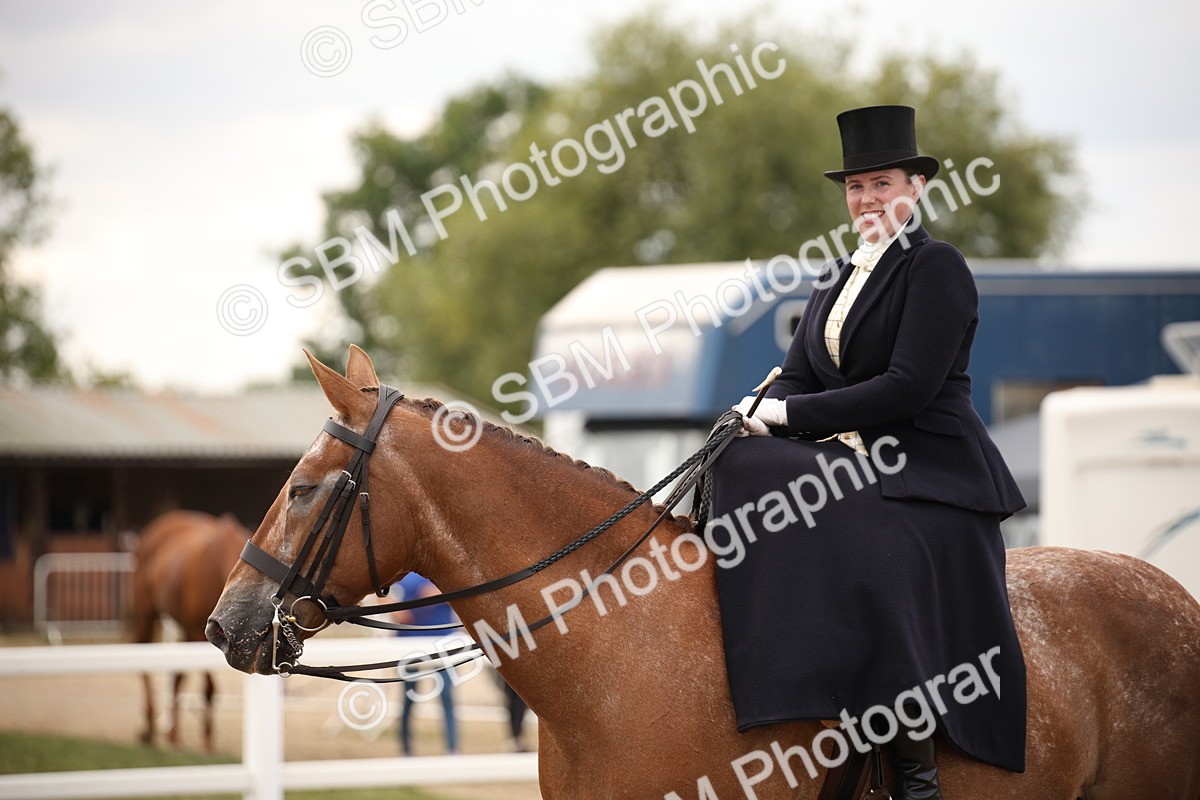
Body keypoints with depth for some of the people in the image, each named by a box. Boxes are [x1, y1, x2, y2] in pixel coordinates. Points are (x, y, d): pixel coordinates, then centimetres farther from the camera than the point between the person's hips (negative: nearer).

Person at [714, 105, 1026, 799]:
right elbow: (798, 377, 15)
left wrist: (791, 414, -16)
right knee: (740, 480, -17)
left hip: (927, 472, -8)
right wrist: (758, 421, -9)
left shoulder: (936, 267, -5)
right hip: (849, 464, 8)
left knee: (868, 567, -34)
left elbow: (909, 386, -15)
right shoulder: (840, 277, 20)